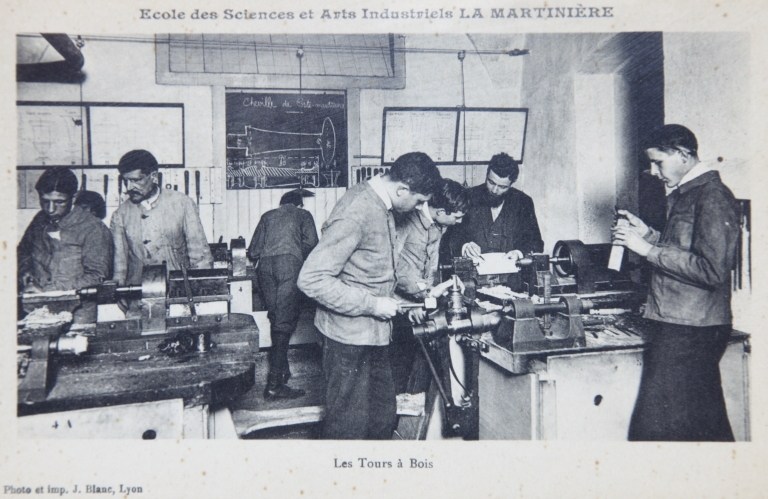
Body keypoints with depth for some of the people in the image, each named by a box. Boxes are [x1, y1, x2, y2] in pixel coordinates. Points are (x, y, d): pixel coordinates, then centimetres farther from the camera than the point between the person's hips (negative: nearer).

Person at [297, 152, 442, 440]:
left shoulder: (380, 205, 7)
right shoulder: (356, 212, -23)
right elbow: (312, 279, -27)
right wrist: (372, 305, -22)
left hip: (374, 334, 9)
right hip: (350, 337, -9)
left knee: (384, 418, 18)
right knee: (349, 427, 5)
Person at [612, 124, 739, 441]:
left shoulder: (712, 196, -14)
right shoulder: (684, 194, 16)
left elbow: (712, 269, -23)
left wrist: (648, 249, -20)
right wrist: (647, 233, 11)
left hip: (688, 332, -10)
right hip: (677, 324, 10)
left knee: (655, 427, -6)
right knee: (707, 421, 19)